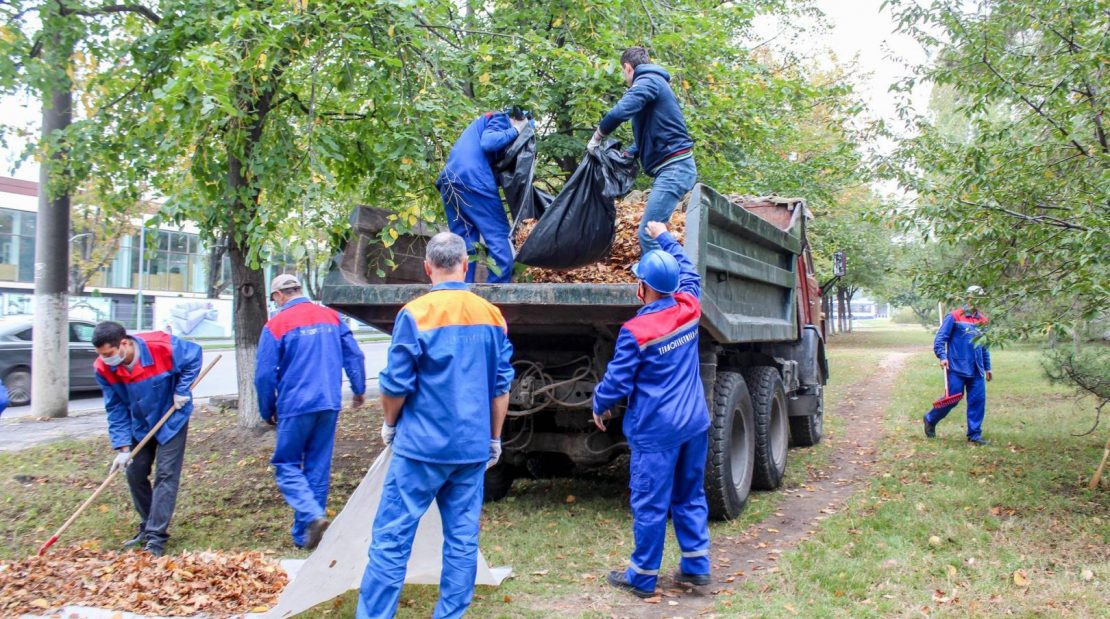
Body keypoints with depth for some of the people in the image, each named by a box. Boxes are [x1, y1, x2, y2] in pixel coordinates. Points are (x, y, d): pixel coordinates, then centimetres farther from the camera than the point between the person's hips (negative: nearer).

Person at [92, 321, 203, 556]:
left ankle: (156, 538, -8)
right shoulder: (103, 368, -19)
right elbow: (116, 409, -11)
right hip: (140, 426, 4)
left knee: (165, 475, -9)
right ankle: (148, 528, 23)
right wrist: (123, 447, -15)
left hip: (172, 419, -4)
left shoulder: (162, 346, -32)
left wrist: (181, 391, -17)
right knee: (135, 474, 6)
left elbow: (194, 355, -13)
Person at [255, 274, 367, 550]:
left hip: (295, 406, -5)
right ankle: (303, 535, 17)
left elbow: (265, 375, -6)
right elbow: (354, 355, 9)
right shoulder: (331, 317, 8)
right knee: (318, 467, 11)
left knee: (286, 465, 8)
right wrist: (359, 389, 21)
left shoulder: (276, 325, -6)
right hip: (329, 405, 5)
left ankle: (312, 515, -14)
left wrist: (268, 411, 7)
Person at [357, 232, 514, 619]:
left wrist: (390, 425, 10)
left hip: (422, 445, -4)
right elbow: (501, 386, 8)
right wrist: (494, 439, 17)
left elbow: (396, 384, -8)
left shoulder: (415, 314, -10)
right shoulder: (492, 316, 4)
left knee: (392, 538, 1)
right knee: (463, 539, 9)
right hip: (472, 447, 5)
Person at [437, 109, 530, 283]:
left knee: (463, 242, 8)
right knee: (499, 234, -4)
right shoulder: (500, 119, 8)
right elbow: (488, 143, -11)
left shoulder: (484, 121, 34)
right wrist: (514, 131, 1)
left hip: (449, 181, 9)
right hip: (473, 180, -9)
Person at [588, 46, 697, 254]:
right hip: (673, 169, 10)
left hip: (673, 168, -10)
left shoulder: (647, 81, -7)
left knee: (648, 233, -14)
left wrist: (597, 136, -10)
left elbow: (621, 111, -25)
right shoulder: (655, 83, 24)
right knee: (650, 231, 13)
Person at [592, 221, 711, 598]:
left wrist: (600, 406, 9)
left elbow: (617, 381, -10)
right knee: (690, 496, 17)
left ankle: (643, 577, 13)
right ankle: (696, 565, 21)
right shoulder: (689, 309, -1)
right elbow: (688, 271, 20)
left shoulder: (635, 331, -17)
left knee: (650, 504, 3)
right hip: (694, 423, 6)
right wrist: (664, 236, 30)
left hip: (656, 429, -6)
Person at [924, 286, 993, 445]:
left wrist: (987, 367, 20)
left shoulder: (983, 320, 11)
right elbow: (940, 337, -6)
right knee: (952, 399, -2)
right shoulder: (954, 317, -6)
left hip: (976, 371, 5)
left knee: (978, 401, 0)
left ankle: (974, 436, 8)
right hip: (957, 368, -5)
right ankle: (930, 419, 22)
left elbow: (984, 346, 20)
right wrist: (942, 356, -17)